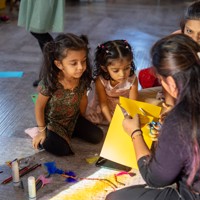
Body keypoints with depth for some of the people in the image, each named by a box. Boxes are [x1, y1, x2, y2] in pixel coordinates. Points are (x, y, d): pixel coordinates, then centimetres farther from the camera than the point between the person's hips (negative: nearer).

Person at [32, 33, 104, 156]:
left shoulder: (83, 79, -20)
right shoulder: (49, 83, -33)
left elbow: (83, 98, -1)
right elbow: (39, 107, -18)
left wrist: (82, 121, 11)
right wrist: (42, 131, -10)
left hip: (73, 119, 5)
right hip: (52, 122, -4)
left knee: (97, 137, -2)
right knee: (61, 149, -22)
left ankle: (68, 132, 16)